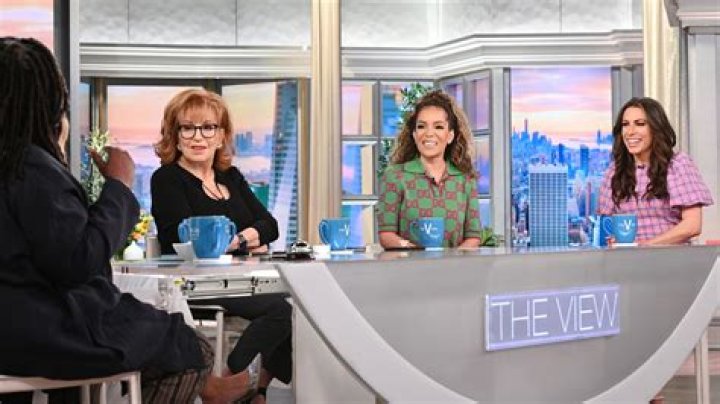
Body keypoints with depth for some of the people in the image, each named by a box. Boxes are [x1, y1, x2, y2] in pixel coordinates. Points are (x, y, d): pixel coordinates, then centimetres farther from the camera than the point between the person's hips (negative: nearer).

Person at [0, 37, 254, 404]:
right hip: (45, 335, -10)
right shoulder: (33, 168, -22)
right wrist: (119, 185, -14)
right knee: (194, 348, 4)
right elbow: (80, 261, -25)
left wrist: (57, 154, 16)